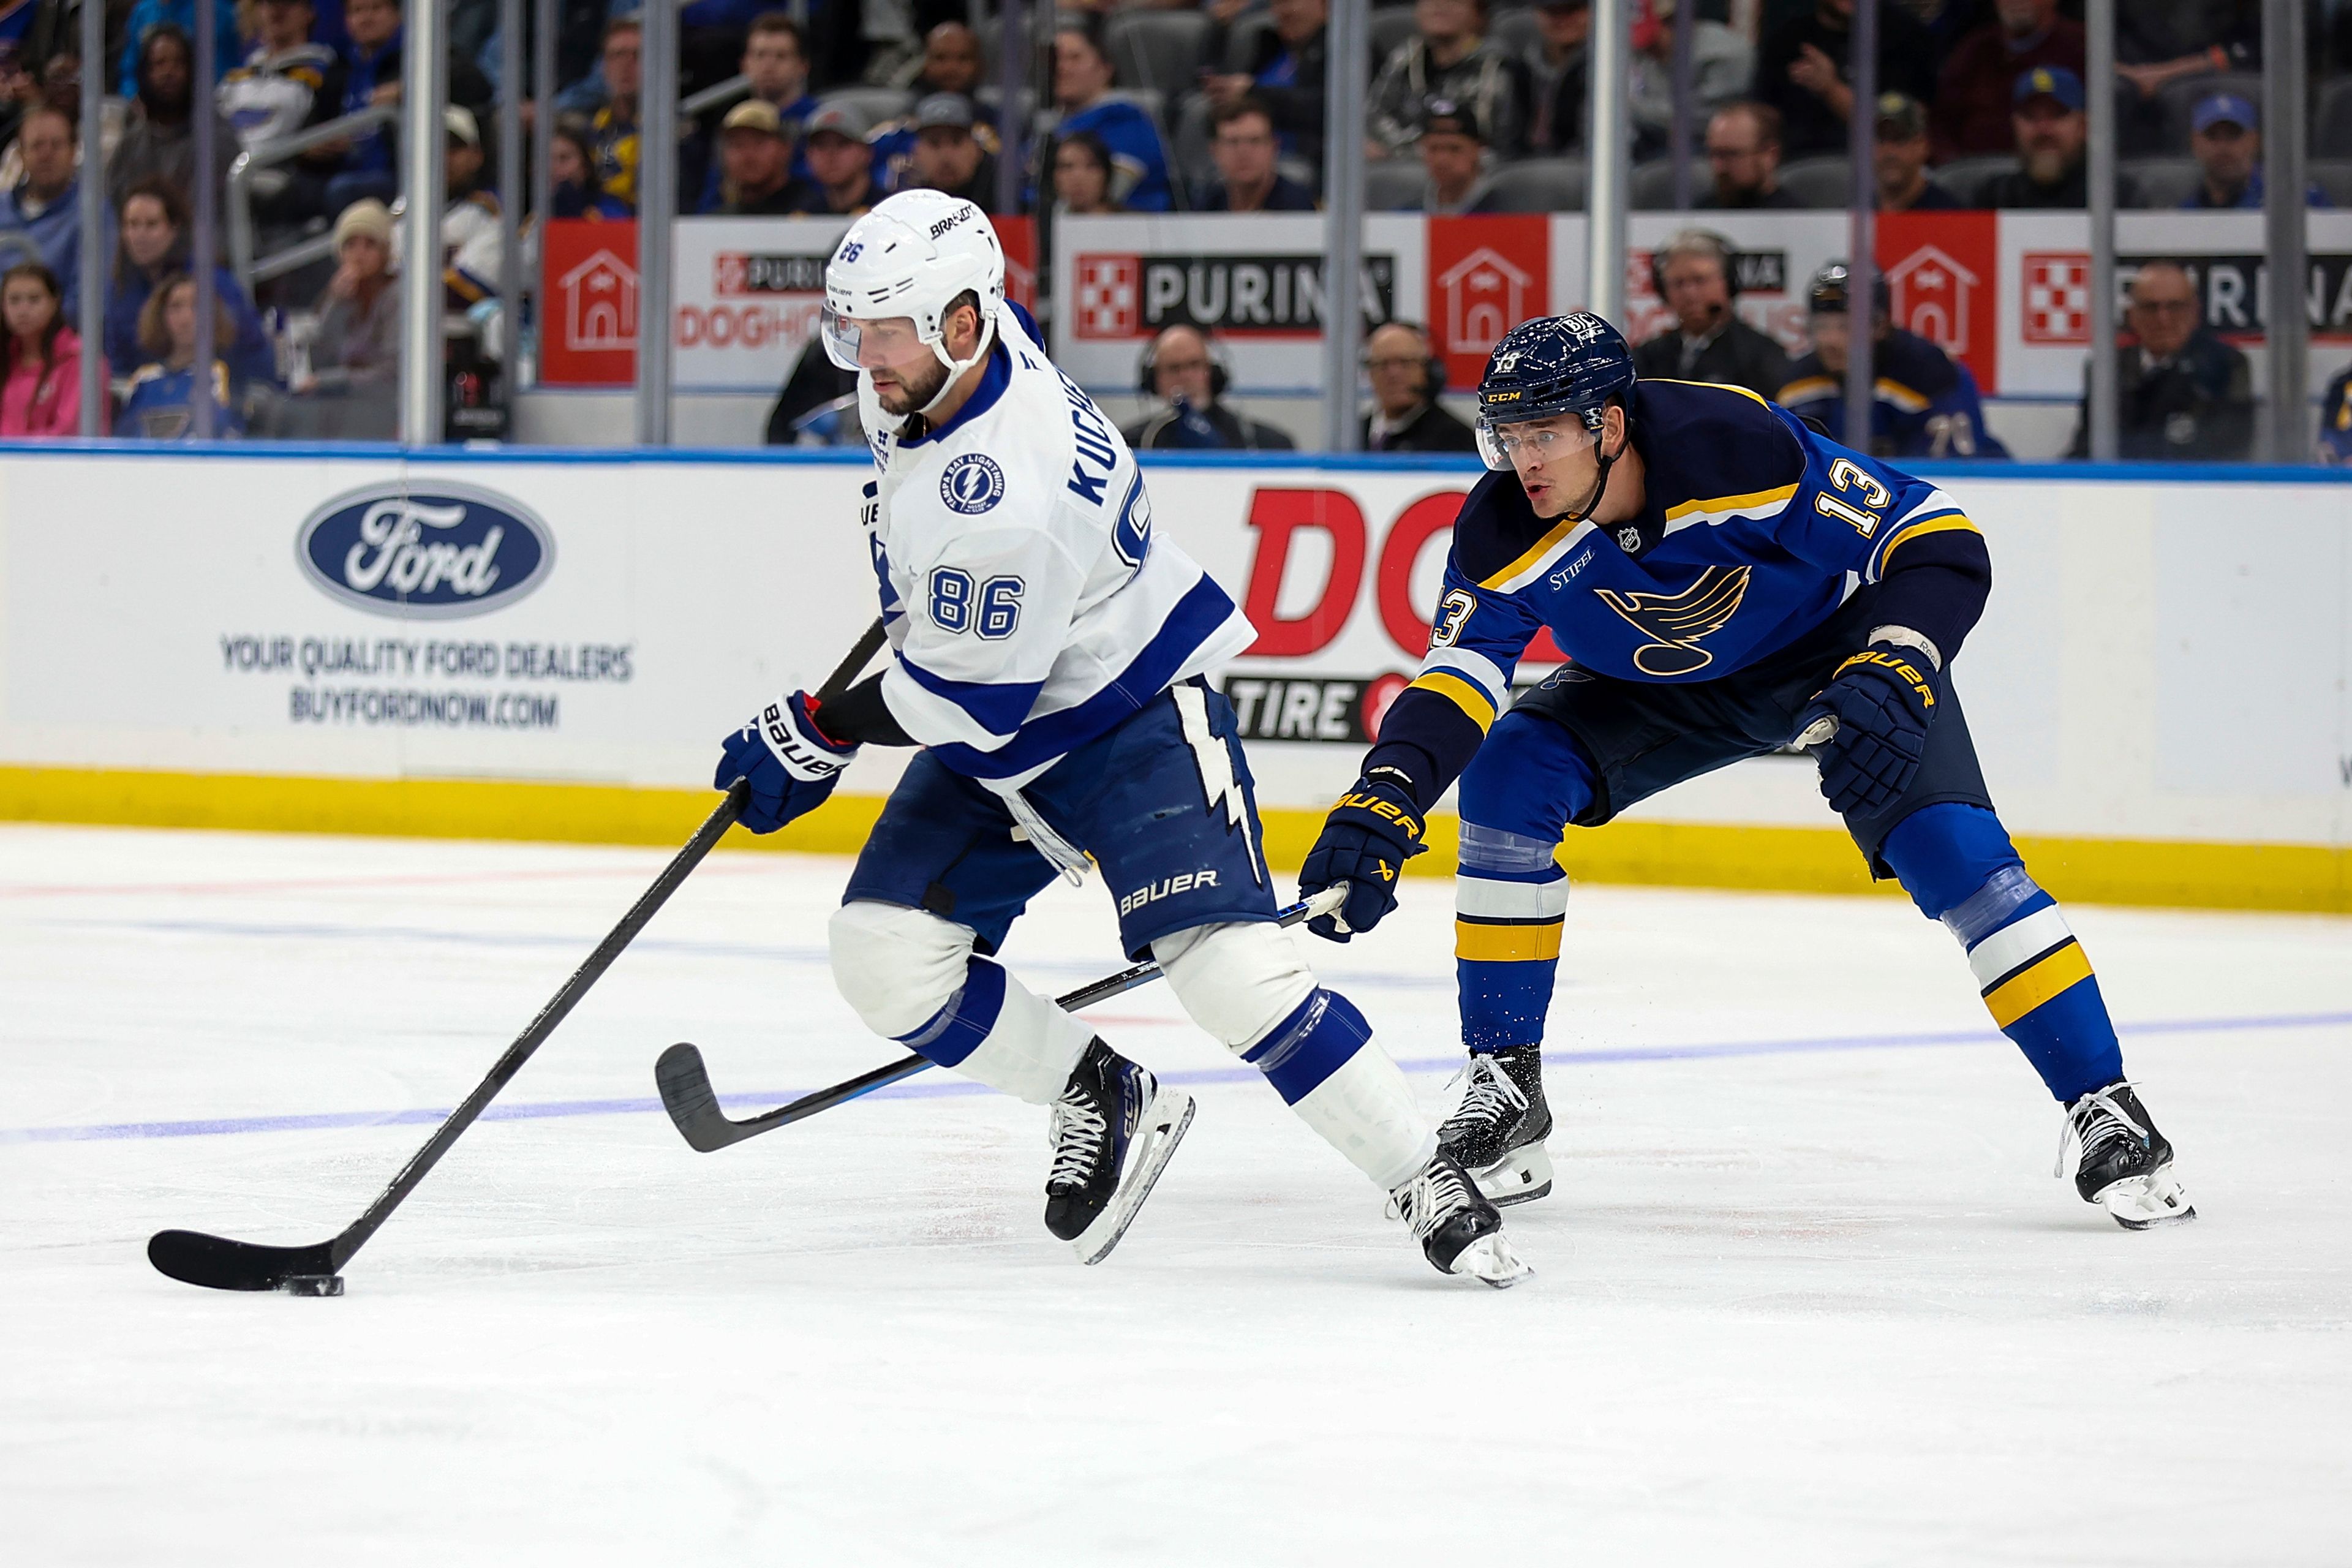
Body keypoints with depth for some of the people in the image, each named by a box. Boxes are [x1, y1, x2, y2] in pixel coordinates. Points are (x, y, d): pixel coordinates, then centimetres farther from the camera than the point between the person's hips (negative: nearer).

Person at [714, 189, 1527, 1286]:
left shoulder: (1005, 498, -35)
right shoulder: (929, 364, -7)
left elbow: (969, 699, -27)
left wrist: (815, 735, -16)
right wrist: (906, 555, 27)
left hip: (1132, 716, -9)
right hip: (997, 742, 9)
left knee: (1225, 965, -23)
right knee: (887, 958, -6)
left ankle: (1432, 1188, -11)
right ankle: (1102, 1105, 14)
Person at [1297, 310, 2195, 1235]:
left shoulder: (1741, 447, -36)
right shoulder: (1505, 529, -25)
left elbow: (1943, 542, -32)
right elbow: (1457, 677, -28)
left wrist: (1895, 679, -46)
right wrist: (1382, 804, -46)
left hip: (1837, 647, -4)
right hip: (1660, 689, 4)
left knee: (1952, 852, -22)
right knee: (1508, 779, -17)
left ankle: (2106, 1114, -12)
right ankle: (1504, 1090, -5)